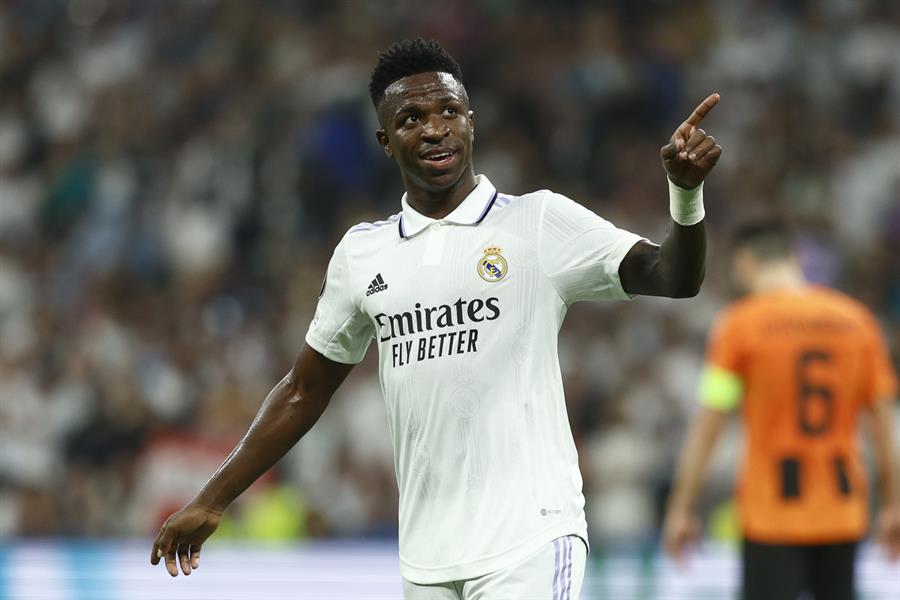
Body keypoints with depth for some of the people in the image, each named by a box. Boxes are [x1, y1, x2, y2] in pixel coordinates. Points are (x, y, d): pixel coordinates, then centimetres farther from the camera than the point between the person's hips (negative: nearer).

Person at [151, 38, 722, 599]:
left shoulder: (540, 223, -1)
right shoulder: (362, 252, 12)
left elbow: (670, 276, -12)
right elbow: (304, 393, 20)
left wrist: (686, 194, -32)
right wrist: (210, 503, 18)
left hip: (528, 541, -4)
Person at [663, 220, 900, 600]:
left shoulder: (738, 324, -5)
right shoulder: (855, 319, 6)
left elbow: (708, 424, -7)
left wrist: (680, 509, -2)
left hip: (772, 518, -4)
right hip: (843, 517, 4)